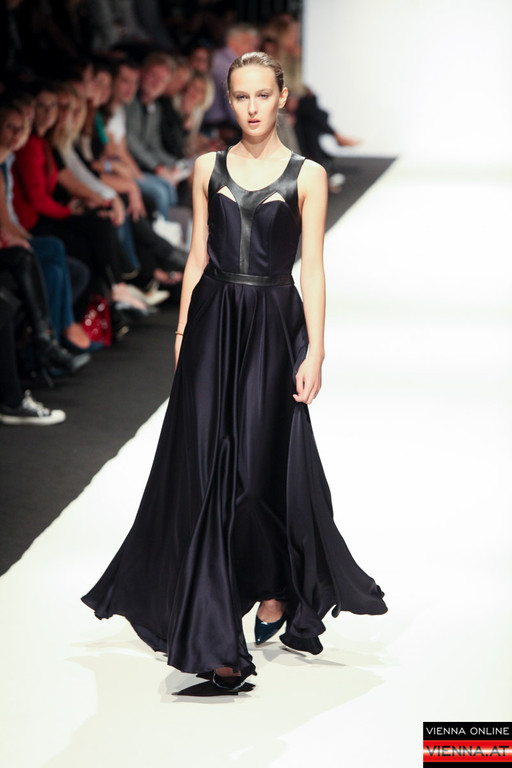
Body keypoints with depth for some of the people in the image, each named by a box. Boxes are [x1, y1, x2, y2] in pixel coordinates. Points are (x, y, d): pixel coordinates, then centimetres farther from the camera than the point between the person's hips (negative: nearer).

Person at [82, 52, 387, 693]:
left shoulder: (306, 175, 1)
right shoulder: (209, 169, 9)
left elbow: (313, 268, -2)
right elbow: (197, 258, 10)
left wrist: (314, 350, -8)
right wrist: (182, 333, 5)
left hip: (273, 328, -2)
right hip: (213, 325, 2)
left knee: (264, 467, -1)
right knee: (209, 469, -2)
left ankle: (276, 591, 23)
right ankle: (215, 635, 3)